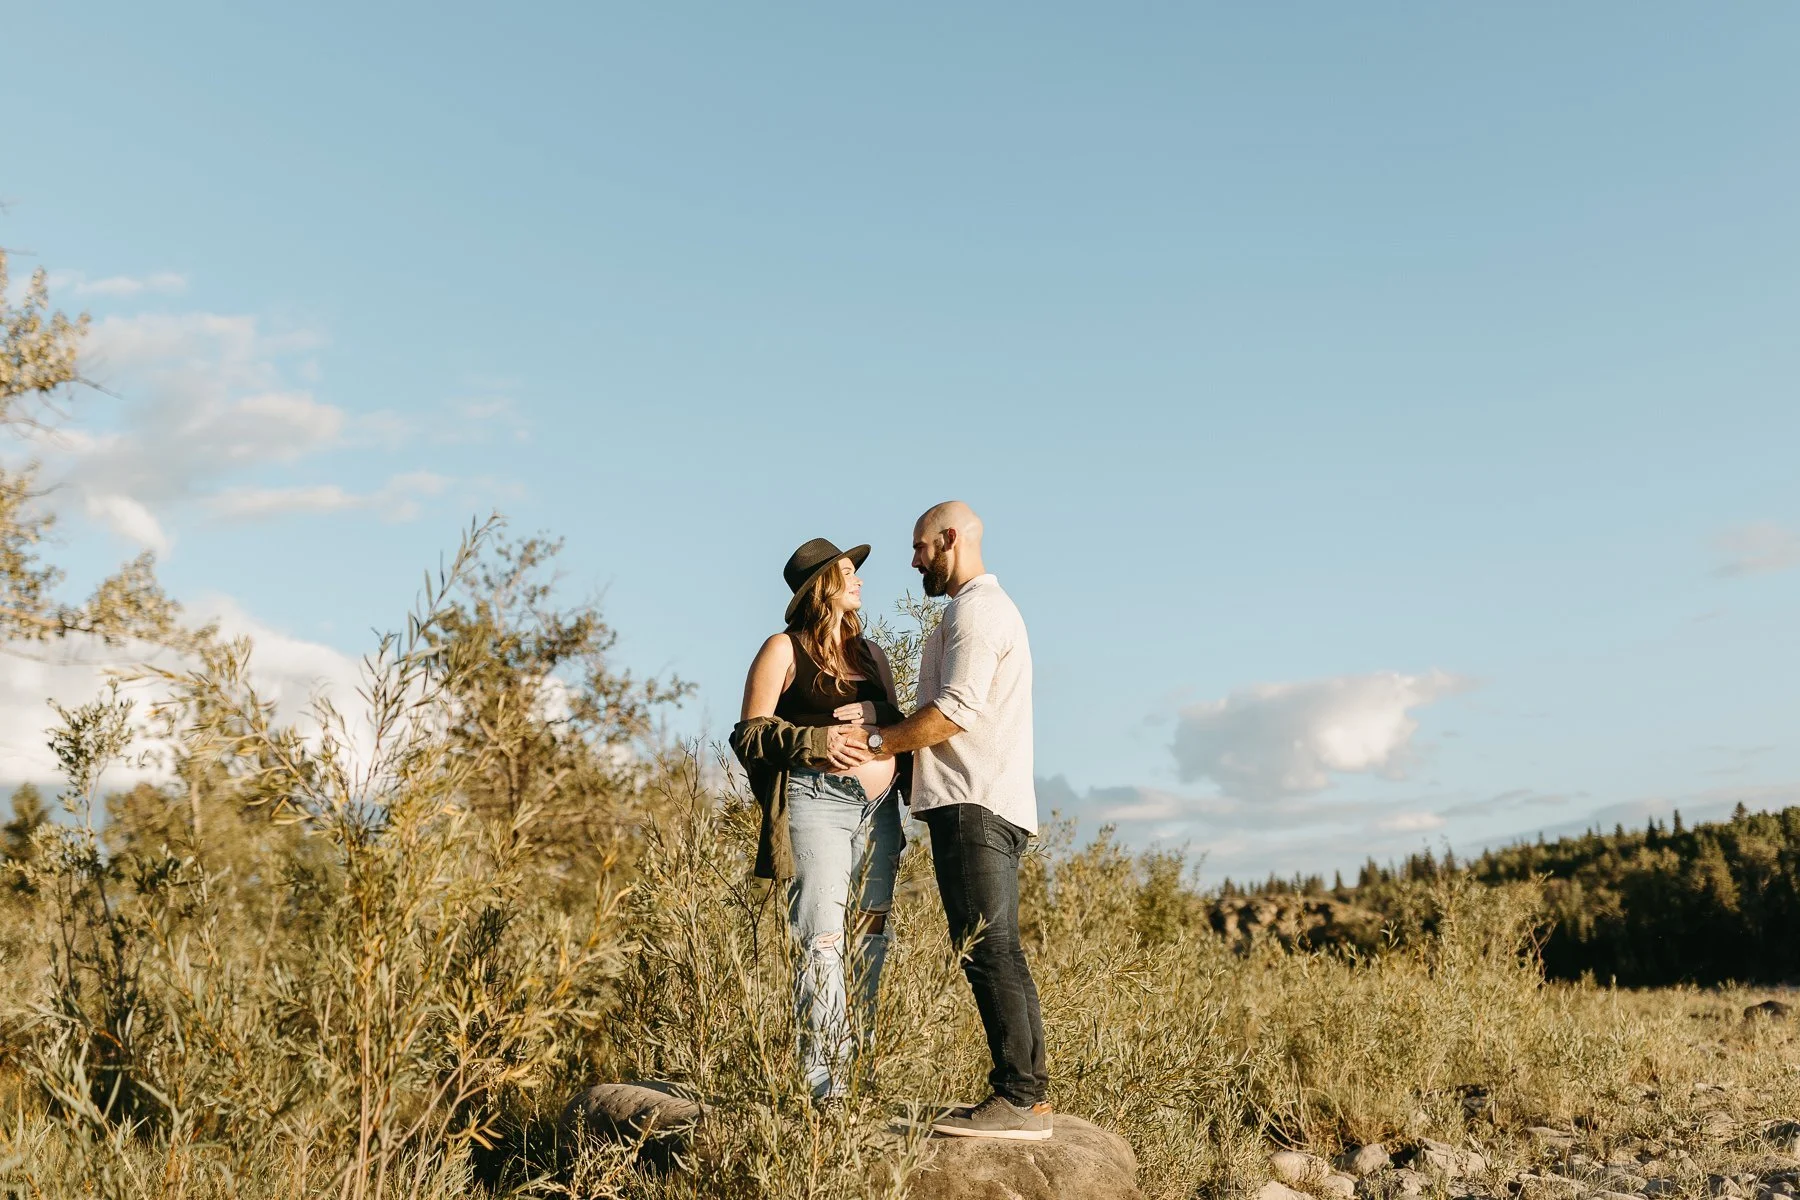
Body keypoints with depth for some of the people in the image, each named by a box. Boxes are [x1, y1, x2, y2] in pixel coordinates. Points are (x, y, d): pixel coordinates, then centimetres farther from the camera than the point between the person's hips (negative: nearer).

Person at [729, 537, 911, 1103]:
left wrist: (878, 715, 2)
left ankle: (859, 1075, 15)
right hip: (818, 803, -6)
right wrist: (814, 742, -18)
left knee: (868, 946, 6)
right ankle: (826, 1091, -8)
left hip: (880, 807, 6)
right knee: (823, 944, -10)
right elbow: (750, 733, -4)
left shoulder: (871, 654, 21)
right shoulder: (784, 649, 3)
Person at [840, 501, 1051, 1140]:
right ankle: (1026, 1095, 8)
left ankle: (1019, 1098, -14)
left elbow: (956, 710, -17)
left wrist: (876, 743, -11)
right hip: (993, 804, 11)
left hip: (974, 803, -11)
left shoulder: (976, 609, -6)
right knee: (996, 951, 8)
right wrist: (891, 738, 19)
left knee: (988, 949, -13)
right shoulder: (990, 607, 27)